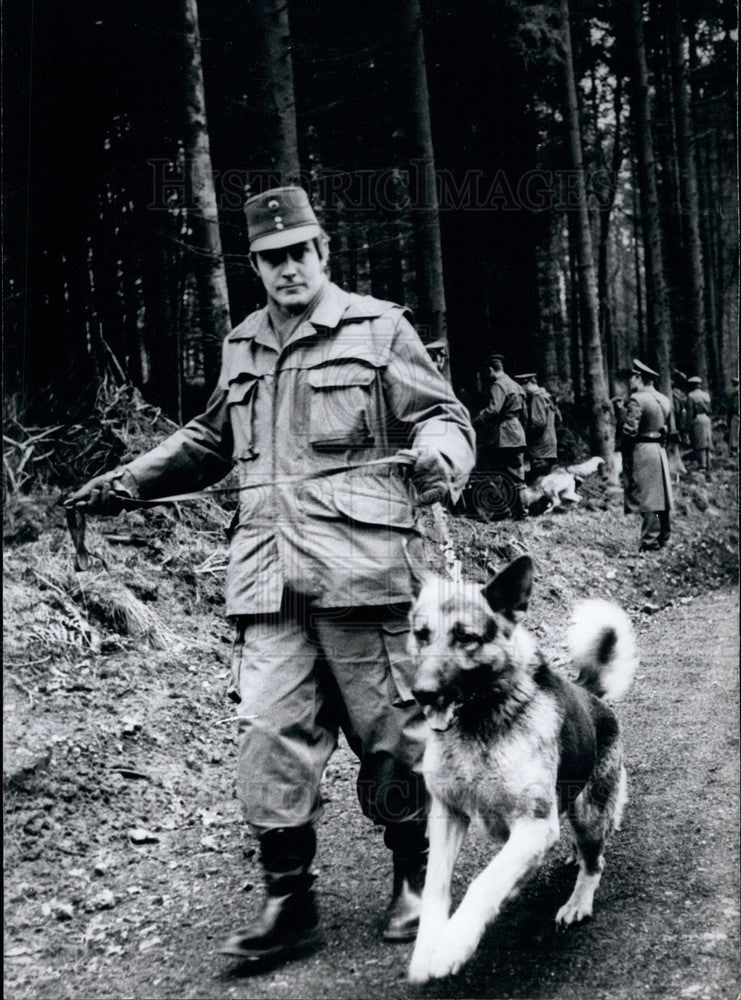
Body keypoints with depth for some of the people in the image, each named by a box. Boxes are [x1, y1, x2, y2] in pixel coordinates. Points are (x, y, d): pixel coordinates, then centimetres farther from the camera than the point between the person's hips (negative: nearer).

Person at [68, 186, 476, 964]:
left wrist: (438, 459, -23)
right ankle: (288, 901, 12)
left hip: (359, 568, -4)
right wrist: (132, 479, 23)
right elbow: (211, 439, 31)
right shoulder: (241, 347, 19)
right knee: (271, 735, -1)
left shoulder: (377, 329, 3)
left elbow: (444, 416, 0)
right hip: (268, 576, 4)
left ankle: (415, 879, 25)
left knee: (389, 732, 4)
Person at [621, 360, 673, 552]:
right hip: (660, 449, 8)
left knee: (645, 498, -6)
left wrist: (625, 456, -11)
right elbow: (667, 428, 15)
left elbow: (630, 430, -17)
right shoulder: (663, 400, 12)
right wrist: (660, 443, 18)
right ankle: (663, 537, 21)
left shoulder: (637, 399, -14)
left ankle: (650, 542, -6)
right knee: (661, 496, 13)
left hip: (641, 450, -8)